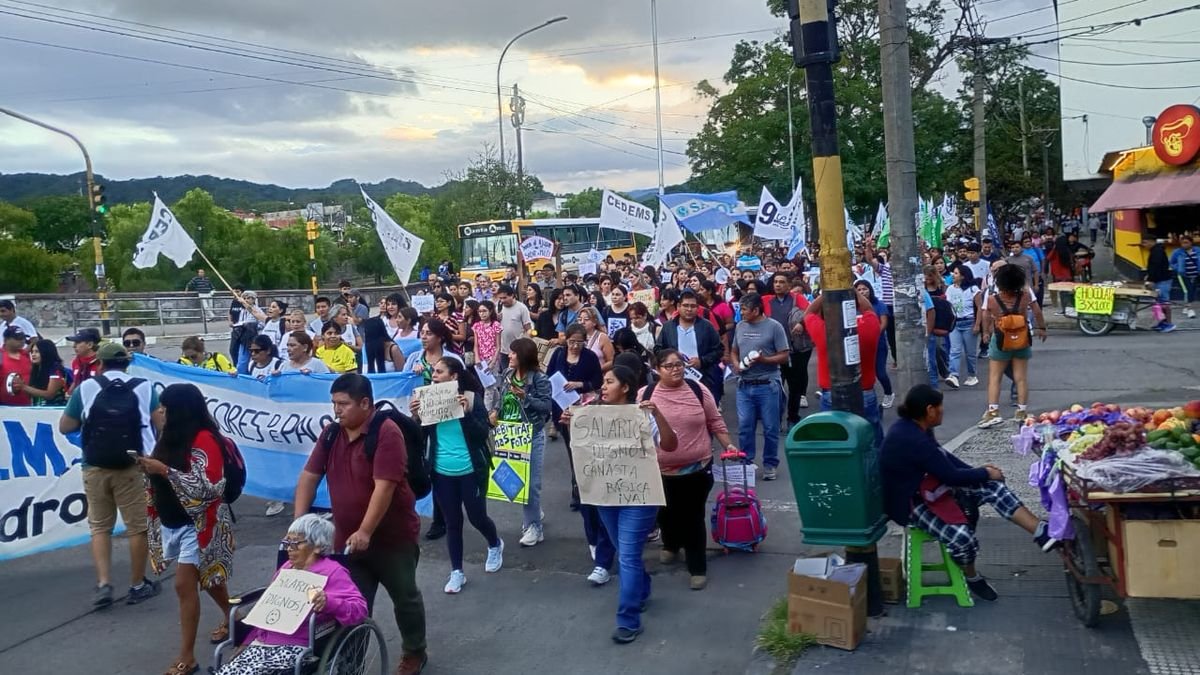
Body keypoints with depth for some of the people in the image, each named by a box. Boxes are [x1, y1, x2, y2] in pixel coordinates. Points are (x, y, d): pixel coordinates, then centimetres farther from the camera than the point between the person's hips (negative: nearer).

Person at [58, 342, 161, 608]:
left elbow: (65, 427, 7)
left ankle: (103, 584, 6)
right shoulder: (144, 388, 2)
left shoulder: (85, 388, 3)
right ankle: (138, 586, 14)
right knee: (137, 526, 7)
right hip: (133, 467, -1)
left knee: (100, 526, 15)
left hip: (95, 467, 1)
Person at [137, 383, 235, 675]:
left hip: (197, 525, -8)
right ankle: (230, 618, 41)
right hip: (173, 523, 8)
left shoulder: (205, 439, -17)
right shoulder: (174, 436, 8)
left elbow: (209, 487, -24)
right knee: (206, 577, 20)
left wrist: (164, 470, -24)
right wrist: (151, 469, -4)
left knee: (184, 584, -9)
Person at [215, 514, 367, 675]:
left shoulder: (332, 572, -2)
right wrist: (248, 642, 20)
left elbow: (359, 609, -14)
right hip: (262, 642, 7)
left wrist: (328, 601, -31)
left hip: (298, 647, -7)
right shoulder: (286, 568, 23)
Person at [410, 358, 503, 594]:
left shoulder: (472, 398, -11)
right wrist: (416, 417, -15)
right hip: (442, 472, 3)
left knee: (476, 517, 9)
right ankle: (457, 572, 22)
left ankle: (495, 545, 41)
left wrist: (467, 413, -29)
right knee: (452, 521, 10)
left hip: (470, 471, -3)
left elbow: (482, 435, -15)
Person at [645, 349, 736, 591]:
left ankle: (698, 568, 12)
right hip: (661, 470, 1)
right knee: (666, 513, 19)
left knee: (694, 518, 2)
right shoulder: (646, 394, -5)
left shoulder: (698, 391, -3)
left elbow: (715, 423, 4)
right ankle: (670, 545, 47)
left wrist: (729, 446, -1)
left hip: (697, 468, -1)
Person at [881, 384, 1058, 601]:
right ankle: (971, 576, 6)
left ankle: (1042, 532, -6)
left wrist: (976, 471, 5)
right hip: (909, 502, -10)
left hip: (927, 487, 10)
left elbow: (942, 456, 15)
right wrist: (986, 473, -7)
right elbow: (952, 476, -23)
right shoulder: (913, 440, -30)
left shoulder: (913, 427, 0)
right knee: (963, 538, -27)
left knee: (992, 488, -5)